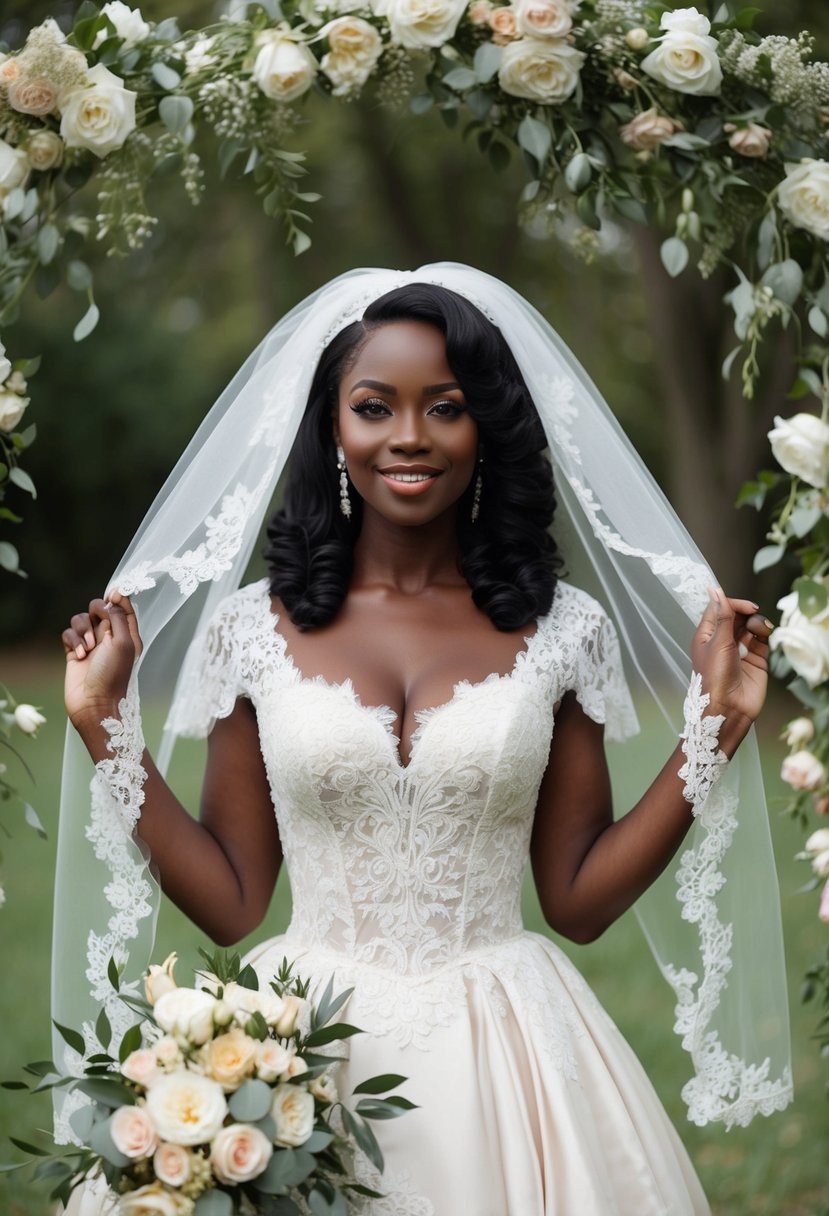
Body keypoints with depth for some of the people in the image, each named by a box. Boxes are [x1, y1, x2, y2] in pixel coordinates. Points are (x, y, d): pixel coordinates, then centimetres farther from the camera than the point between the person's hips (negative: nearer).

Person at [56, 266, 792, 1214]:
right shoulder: (256, 628, 0)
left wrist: (714, 728, -3)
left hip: (504, 1053, 0)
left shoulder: (558, 630, 0)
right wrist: (106, 727, -3)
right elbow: (228, 902, 1)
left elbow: (580, 900, 2)